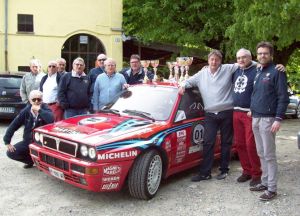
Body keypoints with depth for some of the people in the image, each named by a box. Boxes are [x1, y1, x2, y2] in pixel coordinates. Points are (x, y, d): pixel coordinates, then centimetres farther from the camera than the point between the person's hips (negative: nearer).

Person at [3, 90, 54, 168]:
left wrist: (40, 110, -34)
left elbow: (51, 120, -36)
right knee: (11, 153, -8)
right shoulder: (26, 111, -6)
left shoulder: (45, 109, -14)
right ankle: (31, 160, 16)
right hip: (28, 141, 4)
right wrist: (7, 141, -8)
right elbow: (14, 125, -3)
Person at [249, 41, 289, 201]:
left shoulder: (276, 72, -7)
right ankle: (265, 182, 23)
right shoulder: (257, 73, 16)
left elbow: (283, 97, -12)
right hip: (255, 118, 7)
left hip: (268, 119, -7)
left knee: (269, 155, -4)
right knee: (261, 154, 13)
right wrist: (252, 111, 14)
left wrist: (279, 119, -18)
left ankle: (272, 189, 4)